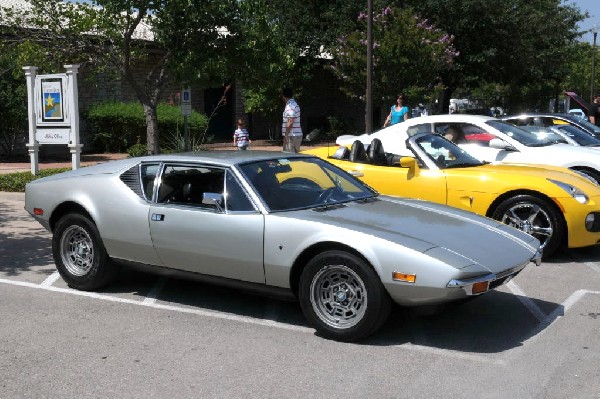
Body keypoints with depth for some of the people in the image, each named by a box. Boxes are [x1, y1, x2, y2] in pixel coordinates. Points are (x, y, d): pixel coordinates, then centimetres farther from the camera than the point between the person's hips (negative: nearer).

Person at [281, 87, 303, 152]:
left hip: (292, 136, -10)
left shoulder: (290, 106, -15)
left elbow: (290, 122, -22)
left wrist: (286, 135, -19)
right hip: (297, 135, 10)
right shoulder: (294, 104, 16)